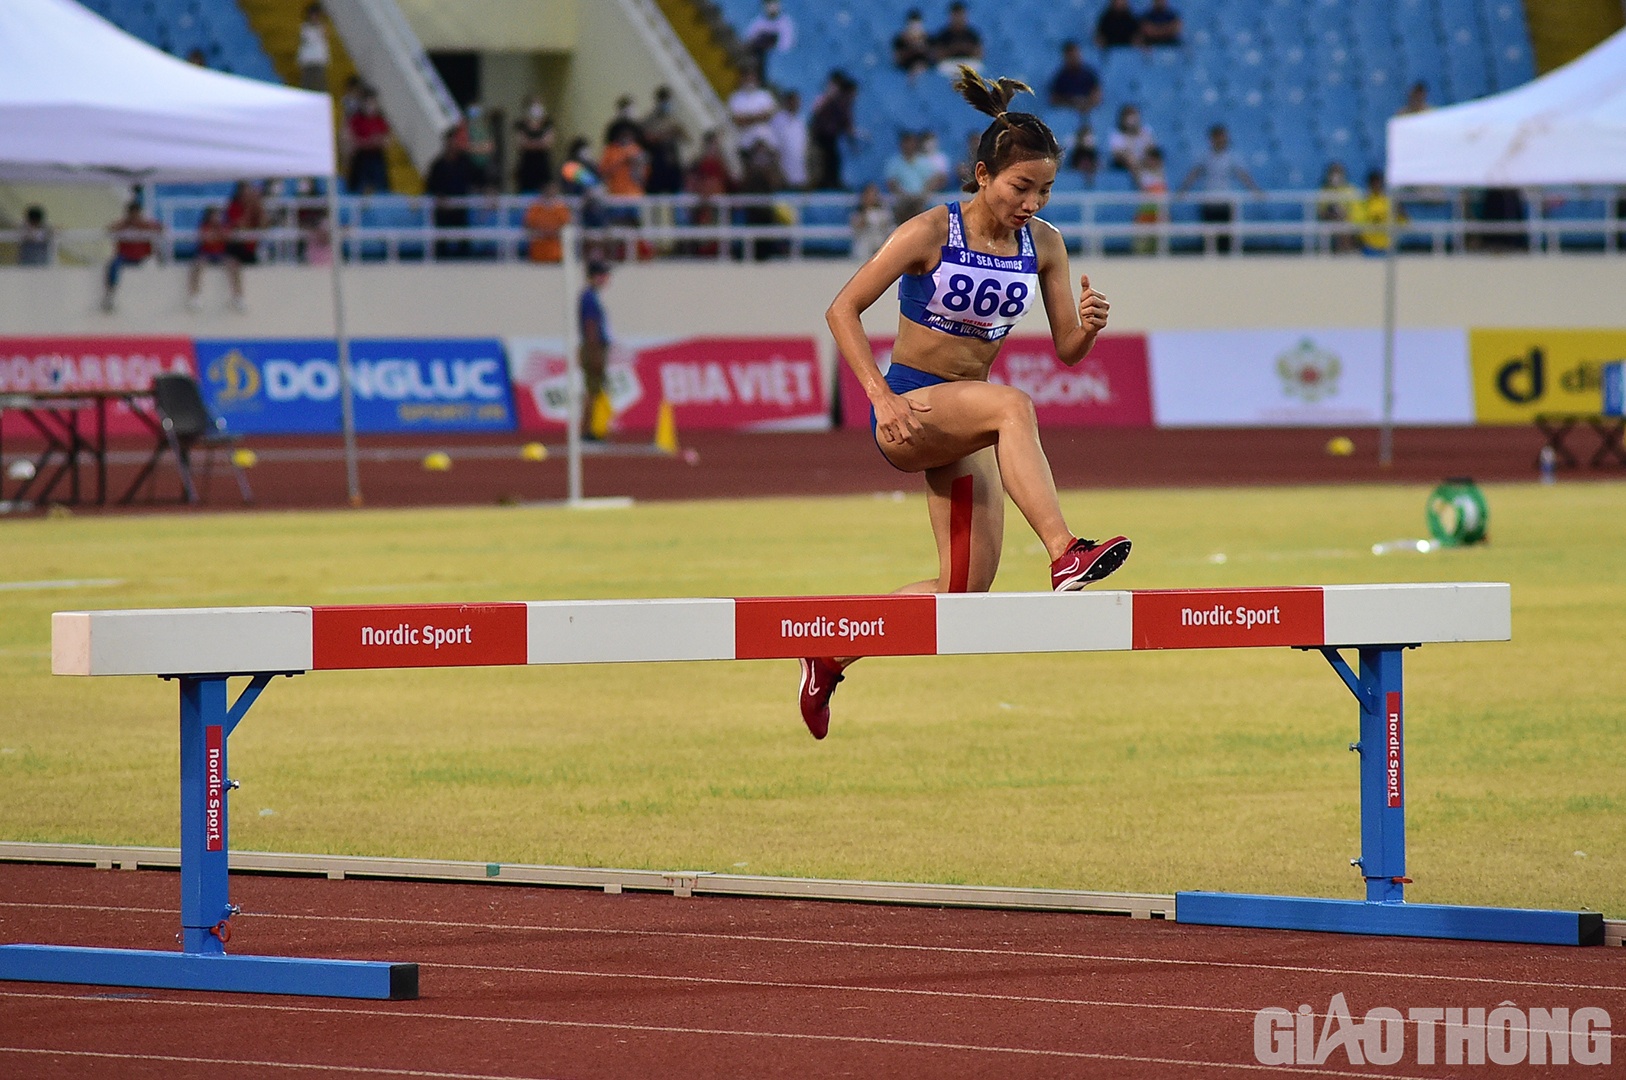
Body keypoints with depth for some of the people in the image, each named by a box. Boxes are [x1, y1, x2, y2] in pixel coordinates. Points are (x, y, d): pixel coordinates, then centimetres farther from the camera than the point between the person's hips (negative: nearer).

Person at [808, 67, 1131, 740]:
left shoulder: (1043, 244, 2)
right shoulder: (931, 233, -13)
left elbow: (1067, 350, 4)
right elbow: (842, 310, -12)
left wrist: (1089, 326, -20)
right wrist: (881, 396, -24)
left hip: (965, 422, 7)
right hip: (907, 409, -7)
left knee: (966, 587, 0)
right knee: (1013, 406, -37)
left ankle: (830, 656, 19)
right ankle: (1064, 554, -50)